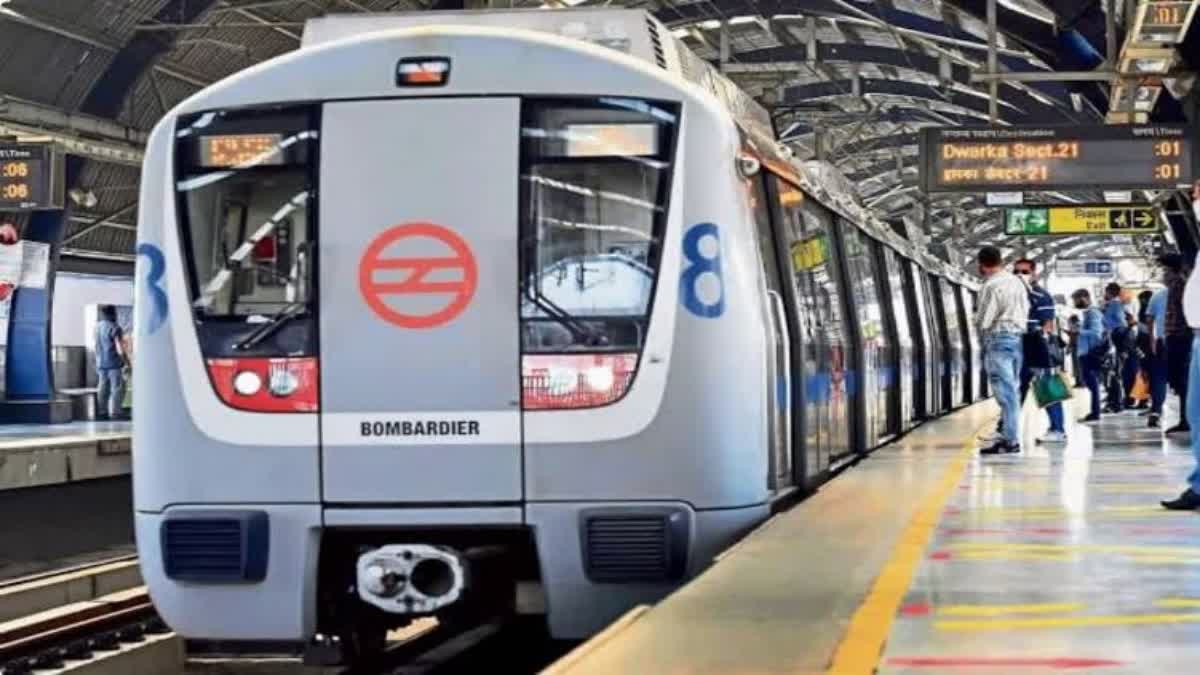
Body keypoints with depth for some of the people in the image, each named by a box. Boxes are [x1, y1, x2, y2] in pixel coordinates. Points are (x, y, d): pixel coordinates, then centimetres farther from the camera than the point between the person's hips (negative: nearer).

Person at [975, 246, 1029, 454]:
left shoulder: (991, 286, -15)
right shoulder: (1017, 282, 11)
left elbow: (983, 321, -14)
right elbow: (1026, 311, 16)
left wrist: (977, 320, 6)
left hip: (998, 338, -8)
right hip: (1018, 336, 8)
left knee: (1004, 391, -7)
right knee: (1011, 389, 14)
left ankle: (1010, 440, -7)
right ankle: (1008, 435, 18)